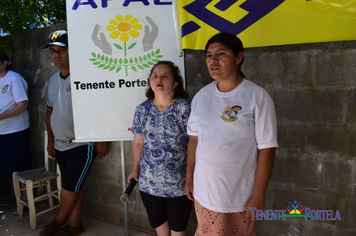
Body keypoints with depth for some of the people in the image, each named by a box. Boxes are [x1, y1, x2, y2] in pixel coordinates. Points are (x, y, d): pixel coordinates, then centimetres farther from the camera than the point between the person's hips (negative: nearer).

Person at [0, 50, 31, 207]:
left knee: (20, 168, 2)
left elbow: (22, 105, -17)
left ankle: (25, 198, 15)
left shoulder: (14, 78, -10)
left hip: (16, 131, -7)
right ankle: (14, 194, 32)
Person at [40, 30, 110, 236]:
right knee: (73, 187, 16)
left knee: (70, 188, 3)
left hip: (82, 145, -7)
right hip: (60, 145, 7)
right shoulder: (53, 80, 10)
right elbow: (50, 111, 18)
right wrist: (51, 140, 16)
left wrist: (102, 141, -17)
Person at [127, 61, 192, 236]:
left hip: (179, 185, -3)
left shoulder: (184, 108, -13)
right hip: (149, 183, 3)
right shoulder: (142, 110, -1)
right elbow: (138, 142, 9)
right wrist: (136, 169, 14)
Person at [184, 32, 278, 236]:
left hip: (239, 197, -4)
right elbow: (194, 139, 8)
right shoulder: (201, 96, 1)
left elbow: (266, 149, -12)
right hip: (203, 192, 4)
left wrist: (258, 196, -11)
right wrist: (189, 178, 9)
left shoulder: (258, 97, -13)